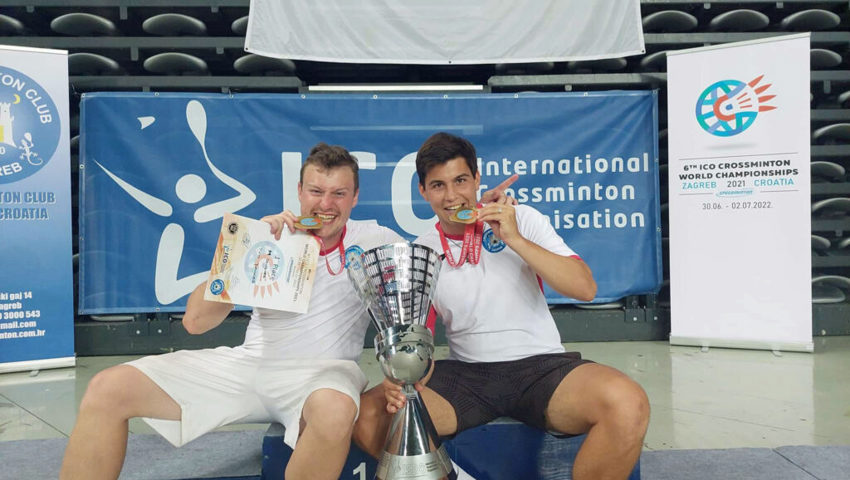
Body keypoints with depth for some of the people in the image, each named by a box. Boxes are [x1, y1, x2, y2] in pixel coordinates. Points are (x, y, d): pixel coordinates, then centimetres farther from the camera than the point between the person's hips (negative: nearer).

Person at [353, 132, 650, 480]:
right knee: (368, 416, -21)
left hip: (540, 364, -1)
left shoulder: (522, 219, 1)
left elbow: (585, 288, -8)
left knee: (628, 405, -31)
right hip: (465, 374, 2)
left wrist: (514, 239, -14)